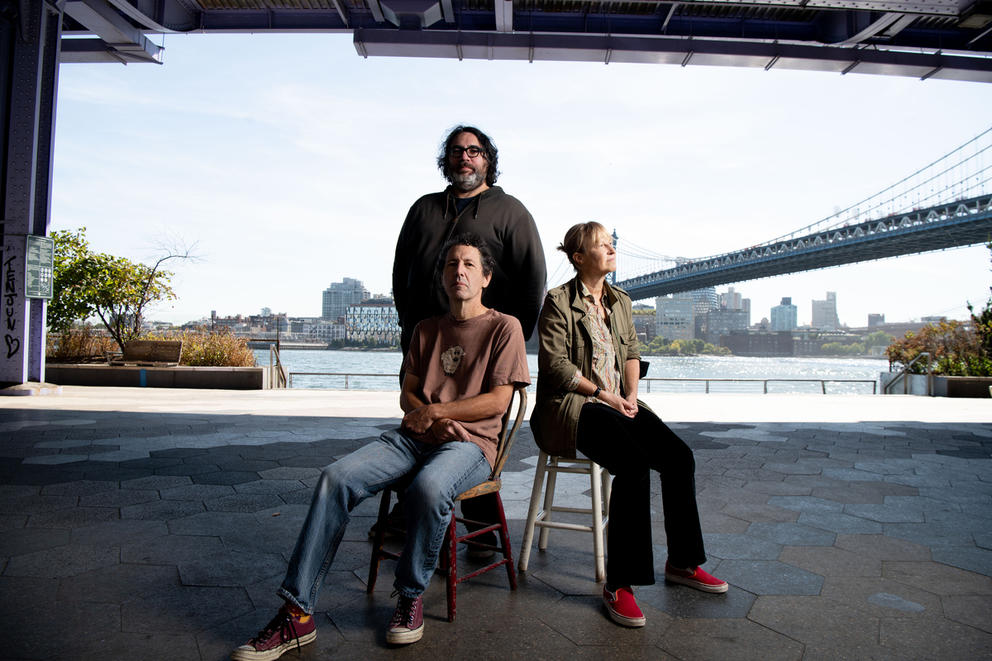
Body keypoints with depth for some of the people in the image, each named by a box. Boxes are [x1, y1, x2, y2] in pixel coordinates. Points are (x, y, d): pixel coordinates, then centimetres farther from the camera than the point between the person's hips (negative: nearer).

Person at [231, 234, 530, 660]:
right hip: (413, 437, 5)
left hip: (470, 443, -5)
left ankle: (411, 597, -12)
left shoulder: (503, 327, 3)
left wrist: (436, 410, -6)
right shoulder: (426, 329, 20)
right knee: (336, 478, -19)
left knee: (429, 487, -38)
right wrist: (425, 417, -4)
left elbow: (498, 401, -5)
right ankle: (298, 614, -15)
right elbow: (407, 393, 18)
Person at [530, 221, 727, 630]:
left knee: (679, 457, -12)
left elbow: (632, 352, 19)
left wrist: (631, 393, 1)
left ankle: (681, 563, 7)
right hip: (572, 405, -7)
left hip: (618, 402, 7)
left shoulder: (620, 301, 17)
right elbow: (556, 365, -12)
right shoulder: (558, 302, -5)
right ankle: (617, 584, -19)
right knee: (634, 464, -29)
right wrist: (604, 395, -14)